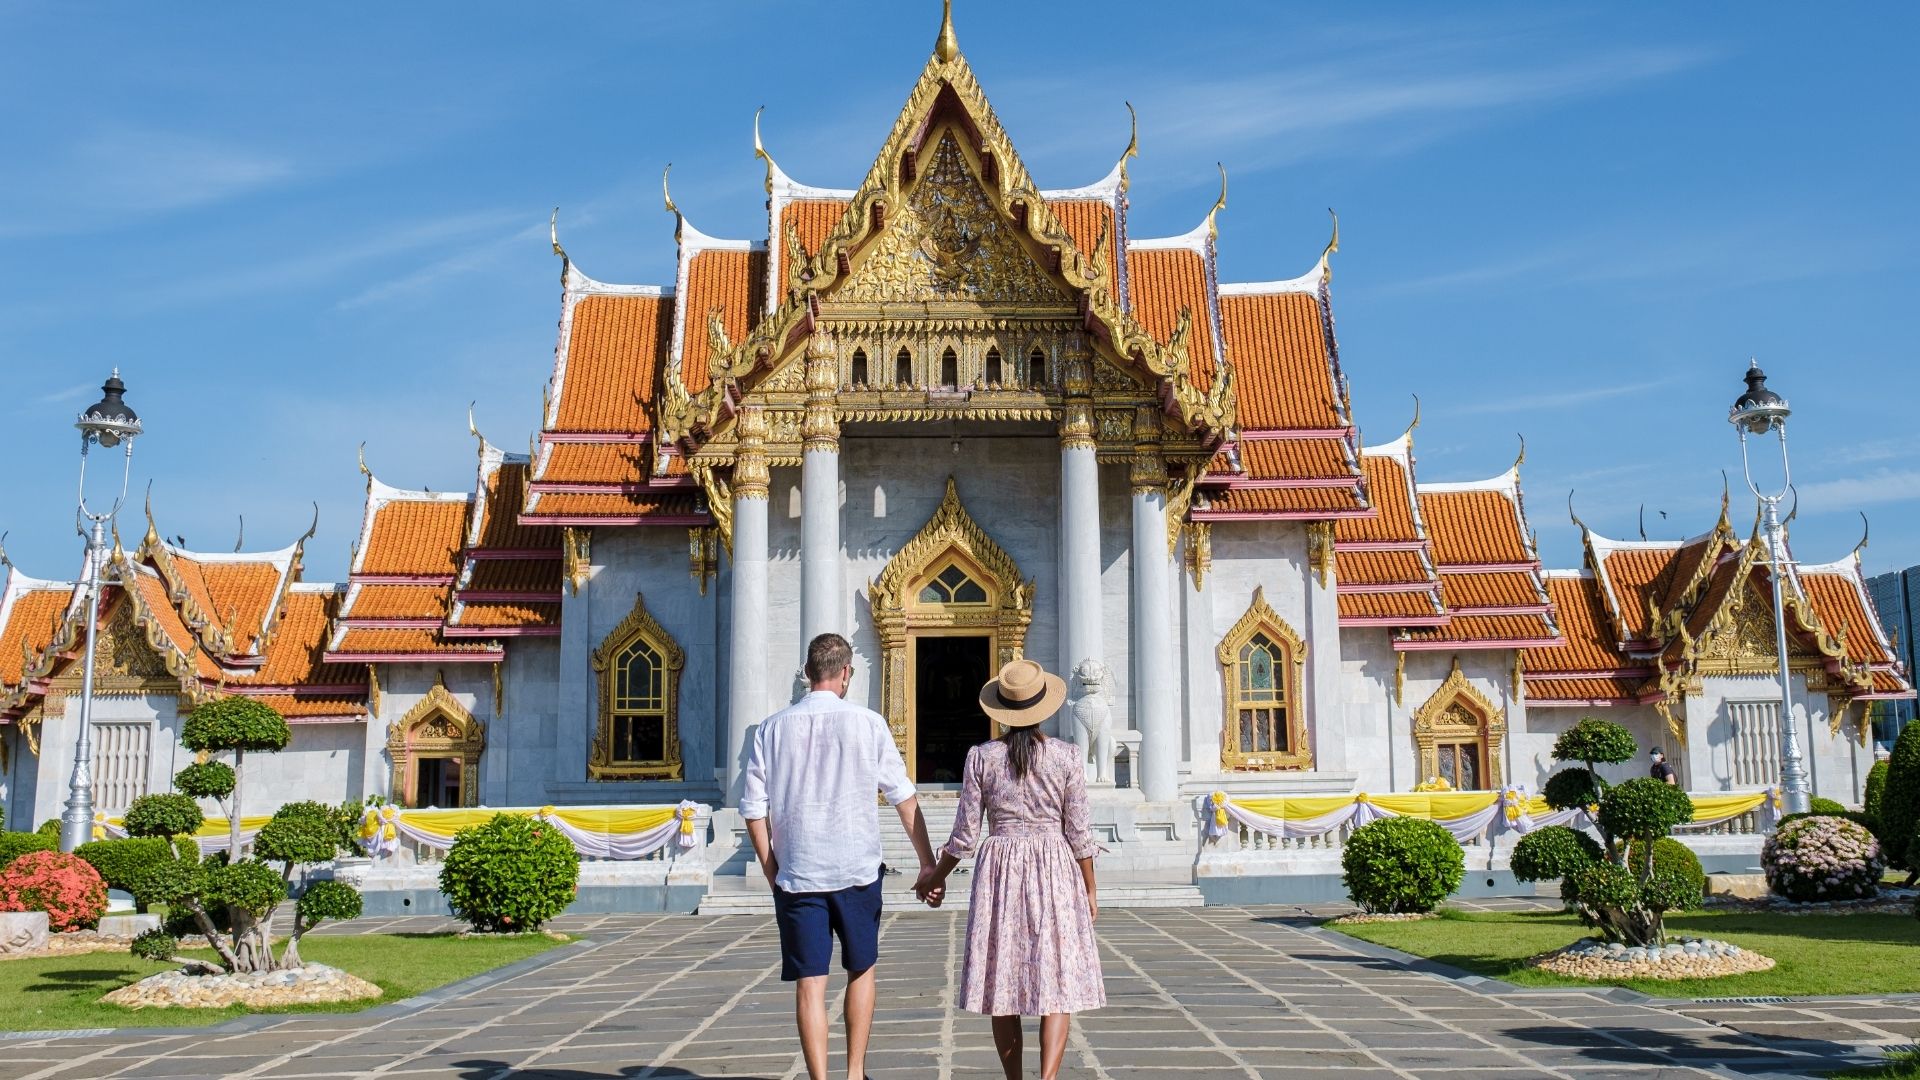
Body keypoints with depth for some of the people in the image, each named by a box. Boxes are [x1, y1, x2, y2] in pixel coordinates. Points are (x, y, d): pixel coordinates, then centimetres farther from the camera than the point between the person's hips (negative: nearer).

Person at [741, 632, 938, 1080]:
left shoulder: (772, 729, 1)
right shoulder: (868, 724, -4)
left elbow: (754, 811, 1)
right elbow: (904, 798, 0)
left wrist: (772, 873, 12)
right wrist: (927, 863, 8)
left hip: (795, 875, 0)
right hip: (857, 872, 0)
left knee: (809, 983, 3)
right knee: (861, 971, 18)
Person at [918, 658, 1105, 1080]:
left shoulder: (981, 757, -2)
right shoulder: (1066, 755, -3)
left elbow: (965, 834, 0)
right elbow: (1078, 832, -2)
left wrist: (937, 877, 16)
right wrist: (1089, 889, 9)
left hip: (999, 870, 1)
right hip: (1054, 870, -1)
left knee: (1002, 983, 10)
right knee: (1056, 983, 0)